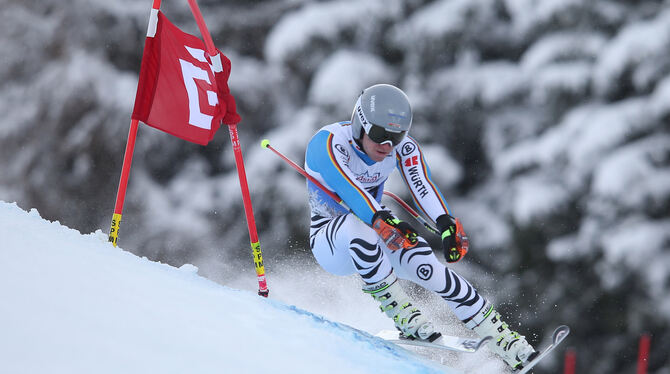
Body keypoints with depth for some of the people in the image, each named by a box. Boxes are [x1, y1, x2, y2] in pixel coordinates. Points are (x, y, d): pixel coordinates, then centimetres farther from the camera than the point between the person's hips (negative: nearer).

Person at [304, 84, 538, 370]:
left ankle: (503, 338, -19)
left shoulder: (402, 147, -10)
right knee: (357, 224, -38)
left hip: (374, 237, 4)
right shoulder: (328, 143, -24)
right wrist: (383, 221, -58)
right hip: (329, 240, -4)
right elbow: (347, 189, -40)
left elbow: (422, 186, -27)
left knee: (424, 263, -23)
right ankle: (401, 314, -29)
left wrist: (447, 223, -46)